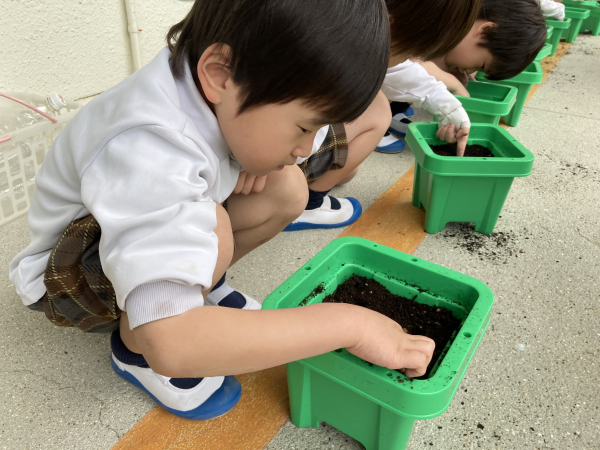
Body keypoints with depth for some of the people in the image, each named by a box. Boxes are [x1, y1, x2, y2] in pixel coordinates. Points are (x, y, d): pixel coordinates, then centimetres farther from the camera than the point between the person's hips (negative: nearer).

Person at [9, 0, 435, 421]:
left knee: (287, 189, -14)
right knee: (208, 228, -38)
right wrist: (348, 324, -44)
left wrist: (273, 159, -19)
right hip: (69, 271, -6)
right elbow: (171, 344, -50)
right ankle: (133, 347, -9)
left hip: (162, 211, 7)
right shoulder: (149, 155, -42)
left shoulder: (212, 77, -18)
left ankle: (195, 282, 6)